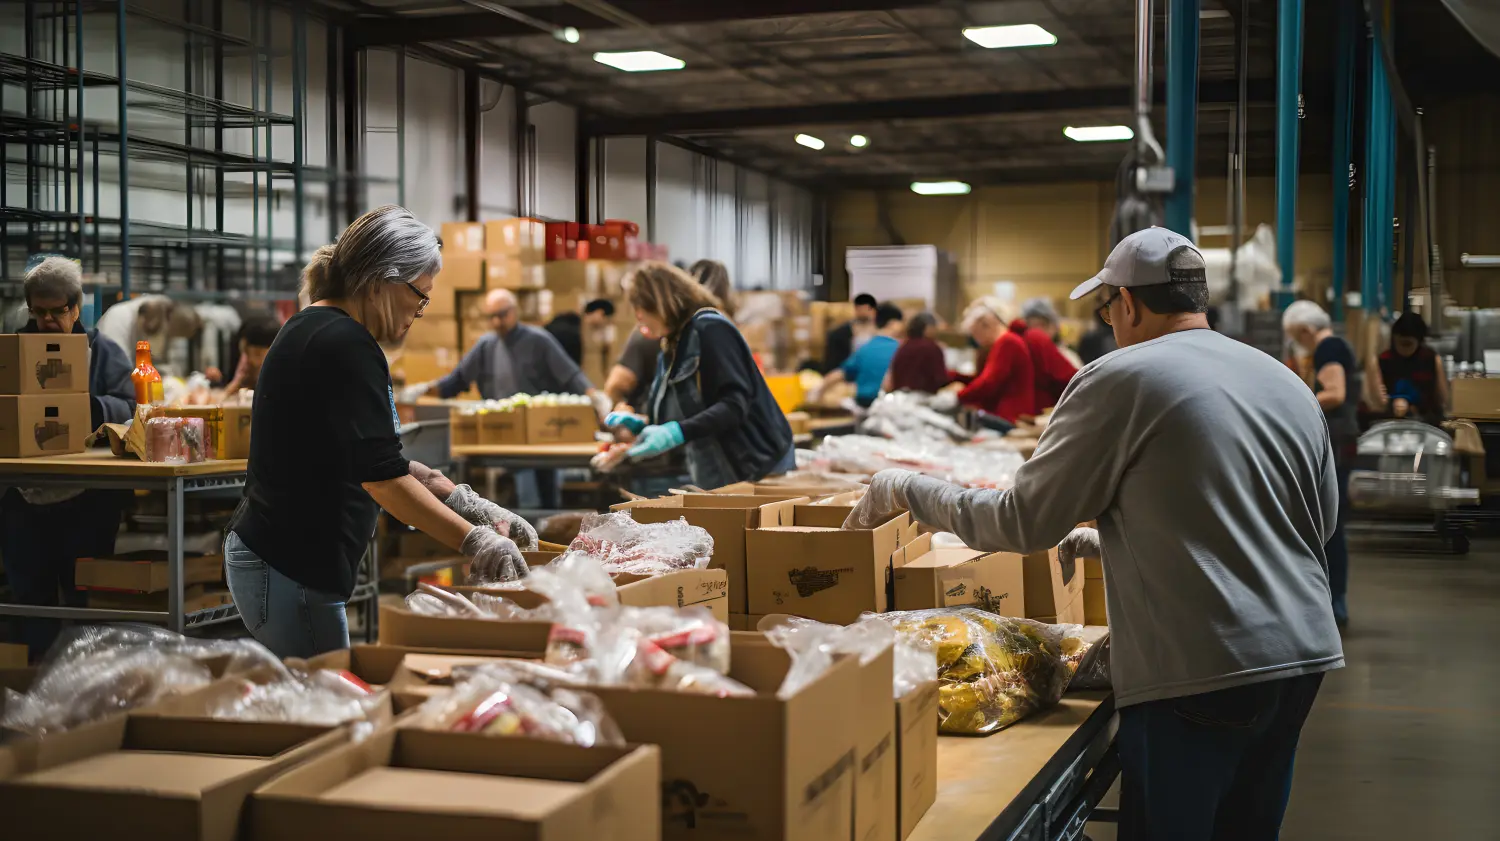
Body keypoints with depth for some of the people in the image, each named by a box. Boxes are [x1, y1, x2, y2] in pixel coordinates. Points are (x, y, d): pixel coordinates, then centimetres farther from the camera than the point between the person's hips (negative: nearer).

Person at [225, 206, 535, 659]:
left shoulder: (311, 329, 14)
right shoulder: (344, 345, -18)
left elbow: (382, 456, 18)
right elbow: (383, 477, -23)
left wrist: (474, 506, 11)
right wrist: (475, 540, -18)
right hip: (290, 570, -10)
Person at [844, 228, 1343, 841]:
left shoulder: (1117, 382, -8)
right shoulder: (1291, 387, 12)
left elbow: (1023, 523, -8)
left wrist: (905, 491, 7)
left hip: (1197, 672, -7)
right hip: (1303, 653, 7)